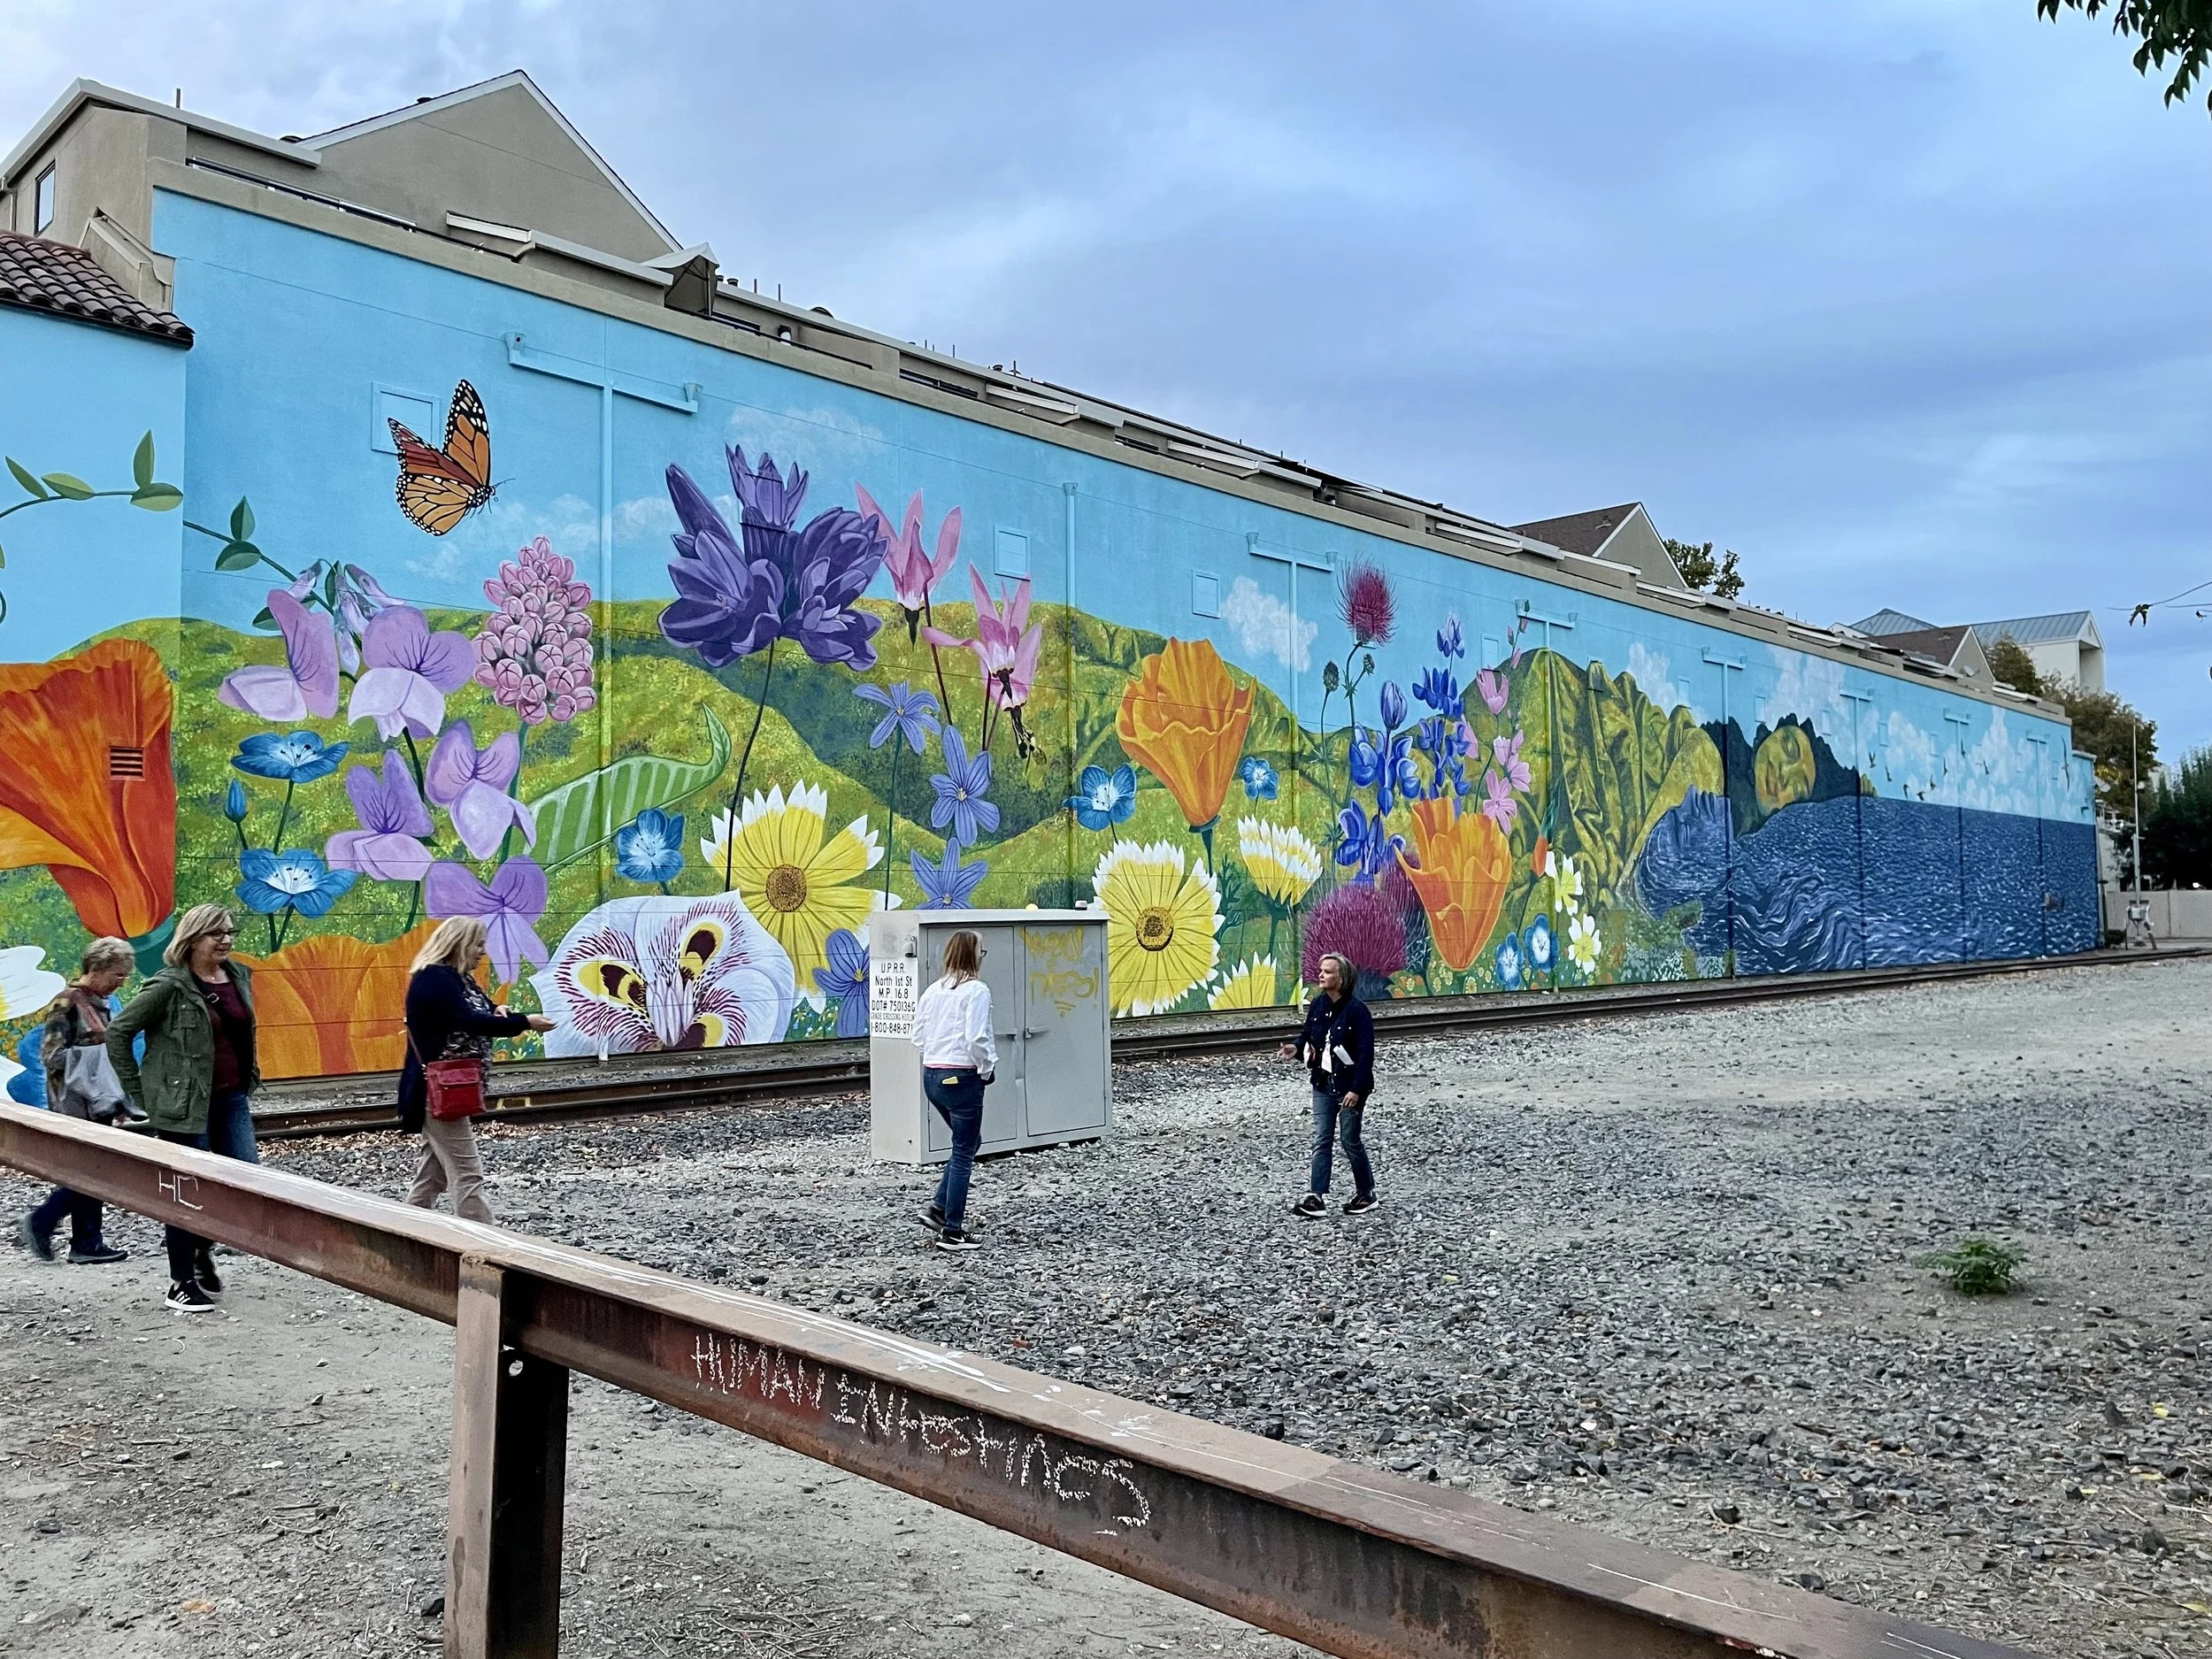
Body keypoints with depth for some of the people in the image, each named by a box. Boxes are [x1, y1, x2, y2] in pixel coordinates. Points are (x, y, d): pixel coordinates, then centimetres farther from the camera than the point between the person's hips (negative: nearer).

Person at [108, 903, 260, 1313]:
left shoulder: (240, 977, 7)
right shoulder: (170, 987, -12)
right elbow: (117, 1032, -8)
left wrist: (250, 1081, 16)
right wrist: (138, 1092, -6)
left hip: (232, 1099, 6)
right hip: (185, 1104, -6)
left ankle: (199, 1243, 30)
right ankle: (182, 1284, 15)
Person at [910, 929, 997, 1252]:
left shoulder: (933, 991, 9)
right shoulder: (976, 991, -13)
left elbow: (919, 1036, 11)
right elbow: (977, 1038, -21)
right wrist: (987, 1069, -7)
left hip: (932, 1075, 8)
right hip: (962, 1077, -8)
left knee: (969, 1142, 23)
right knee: (964, 1152, 3)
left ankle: (940, 1207, 18)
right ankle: (952, 1232, 6)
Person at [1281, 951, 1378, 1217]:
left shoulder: (1356, 1010, -18)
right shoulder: (1318, 1004, 1)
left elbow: (1366, 1053, -18)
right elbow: (1309, 1035, 13)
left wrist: (1356, 1089, -22)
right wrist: (1296, 1048, -9)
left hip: (1349, 1085, -6)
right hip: (1323, 1084, 6)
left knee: (1350, 1141, 6)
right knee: (1321, 1140, 3)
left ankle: (1366, 1194, 24)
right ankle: (1316, 1197, 3)